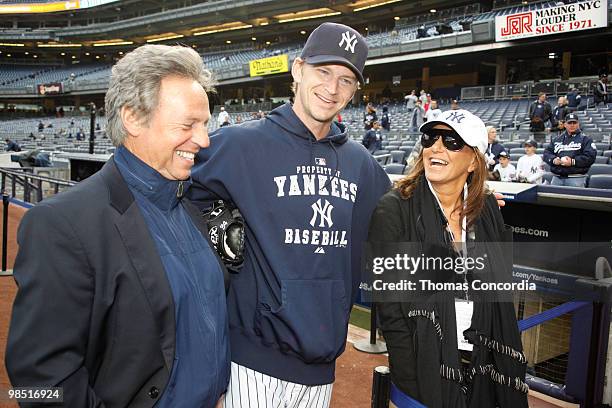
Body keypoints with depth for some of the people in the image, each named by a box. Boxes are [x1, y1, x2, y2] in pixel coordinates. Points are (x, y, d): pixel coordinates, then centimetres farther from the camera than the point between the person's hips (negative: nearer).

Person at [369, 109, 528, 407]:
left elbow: (502, 294, 9)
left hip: (485, 372, 4)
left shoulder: (487, 209, 1)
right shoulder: (393, 210, -13)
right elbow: (391, 310, -14)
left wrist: (508, 375, 5)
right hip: (425, 371, -4)